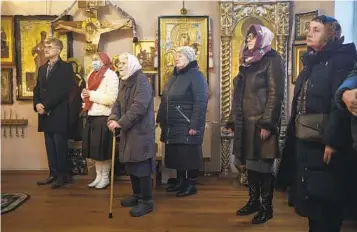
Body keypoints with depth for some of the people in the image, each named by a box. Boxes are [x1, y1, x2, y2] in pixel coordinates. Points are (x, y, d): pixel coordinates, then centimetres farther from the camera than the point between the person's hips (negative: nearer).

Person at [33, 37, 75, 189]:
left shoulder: (66, 67, -5)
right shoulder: (42, 68, 18)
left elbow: (63, 91, -14)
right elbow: (37, 89, 16)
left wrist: (45, 106, -15)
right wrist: (37, 104, -3)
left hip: (59, 114, -7)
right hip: (45, 114, 7)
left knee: (60, 146, -2)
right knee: (50, 146, 11)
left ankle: (63, 175, 8)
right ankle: (53, 174, 19)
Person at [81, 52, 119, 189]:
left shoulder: (111, 75, -8)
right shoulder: (92, 75, 17)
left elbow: (111, 99, -18)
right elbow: (87, 94, 23)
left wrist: (92, 94, -14)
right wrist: (85, 94, 0)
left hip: (103, 117, -7)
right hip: (91, 116, 7)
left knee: (103, 149, -1)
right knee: (94, 148, 10)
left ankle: (105, 178, 13)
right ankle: (98, 176, 21)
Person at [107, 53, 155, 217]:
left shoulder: (142, 81, -14)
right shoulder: (124, 81, 14)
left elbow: (139, 106, -24)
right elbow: (118, 103, 13)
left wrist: (121, 123, -22)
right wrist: (113, 118, -7)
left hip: (141, 130, -9)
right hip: (127, 130, 9)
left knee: (141, 165, -4)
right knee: (130, 164, 16)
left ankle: (147, 201, 7)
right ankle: (137, 194, 31)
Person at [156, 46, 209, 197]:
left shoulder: (196, 75, -10)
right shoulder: (175, 75, 16)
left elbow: (201, 103, -19)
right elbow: (165, 99, 20)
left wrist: (195, 125, -23)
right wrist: (161, 119, 16)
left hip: (187, 126, -8)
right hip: (173, 125, 8)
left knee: (189, 155, 1)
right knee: (176, 155, 13)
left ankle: (191, 185, 13)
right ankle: (181, 181, 27)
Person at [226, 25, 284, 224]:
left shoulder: (272, 60, -6)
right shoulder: (248, 62, 17)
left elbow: (275, 94, -14)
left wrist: (267, 123, -20)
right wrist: (236, 121, 16)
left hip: (262, 123, -7)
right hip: (247, 122, 8)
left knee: (264, 166, 0)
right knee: (251, 164, 13)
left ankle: (267, 208, 12)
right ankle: (253, 202, 25)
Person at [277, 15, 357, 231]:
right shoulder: (311, 62, 16)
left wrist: (333, 140, -23)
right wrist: (293, 135, 13)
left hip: (323, 142, -8)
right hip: (303, 140, 8)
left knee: (324, 197, 3)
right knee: (308, 194, 15)